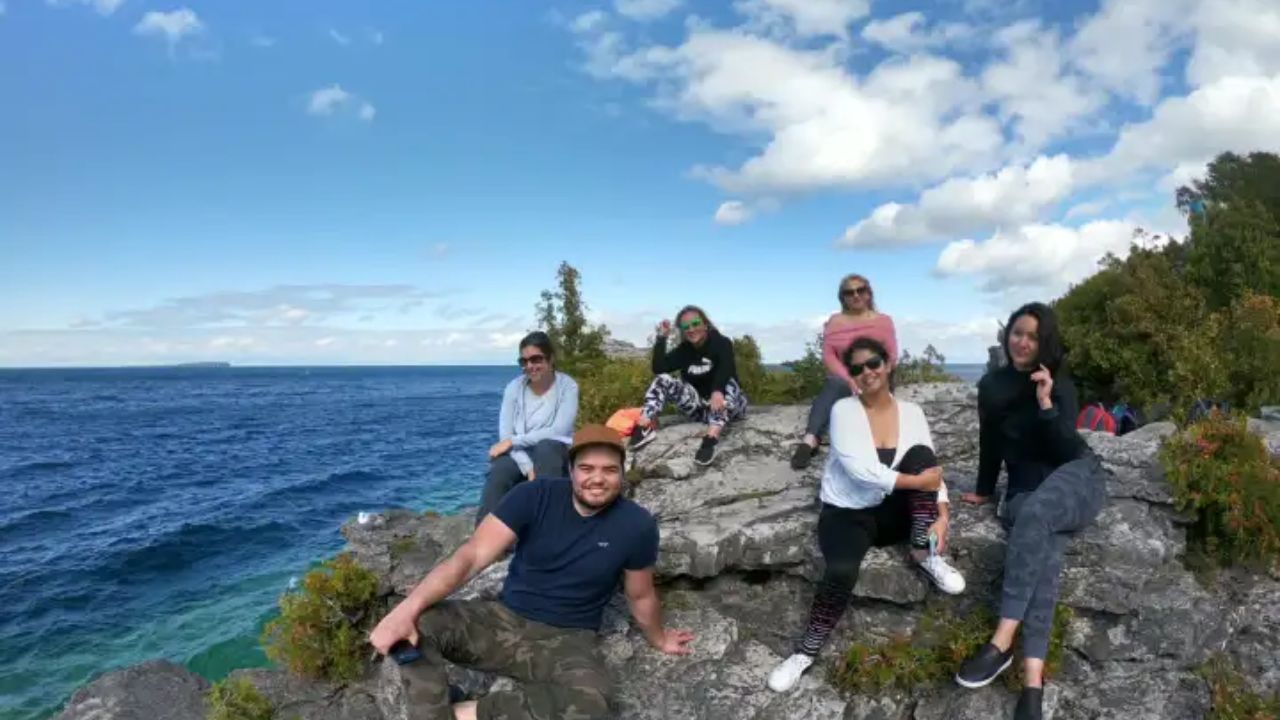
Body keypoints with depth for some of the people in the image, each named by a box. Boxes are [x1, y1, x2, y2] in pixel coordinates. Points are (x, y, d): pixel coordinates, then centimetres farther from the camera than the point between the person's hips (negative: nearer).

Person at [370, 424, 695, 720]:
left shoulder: (636, 525, -11)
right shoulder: (534, 496, -13)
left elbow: (641, 596, 8)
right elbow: (471, 556, -22)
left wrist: (658, 640, 23)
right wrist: (407, 608, -35)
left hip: (567, 639, 0)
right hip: (504, 618, 1)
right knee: (417, 623, -25)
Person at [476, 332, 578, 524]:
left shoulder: (567, 386, -8)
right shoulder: (514, 387, -2)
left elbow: (559, 431, -19)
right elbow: (505, 435, -9)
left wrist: (513, 441, -19)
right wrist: (528, 468, -25)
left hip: (555, 455, -1)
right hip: (520, 455, 2)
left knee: (546, 447, -36)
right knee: (498, 475, -31)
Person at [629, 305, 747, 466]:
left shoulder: (722, 343, -10)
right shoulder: (684, 350, 5)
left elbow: (725, 370, -32)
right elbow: (658, 368, -9)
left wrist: (717, 392, -51)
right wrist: (661, 338, -15)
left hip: (728, 406, -4)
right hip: (700, 408, 5)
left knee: (726, 383, -37)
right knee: (662, 380, -11)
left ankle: (710, 439, -56)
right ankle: (644, 427, -29)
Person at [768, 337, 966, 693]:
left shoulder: (911, 412, 0)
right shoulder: (844, 410, -11)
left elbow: (930, 468, -6)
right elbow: (860, 469, -24)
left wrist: (942, 515, -21)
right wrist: (915, 481, -25)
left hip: (894, 511, 3)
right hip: (847, 513, -3)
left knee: (920, 454, -24)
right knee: (841, 571, -33)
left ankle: (925, 555, -11)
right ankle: (805, 652, -12)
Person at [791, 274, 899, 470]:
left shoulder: (883, 320, 9)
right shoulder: (834, 322, 9)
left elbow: (891, 356, 0)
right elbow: (828, 356, -3)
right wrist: (849, 379, -20)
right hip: (842, 379, 0)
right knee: (834, 386, -37)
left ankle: (810, 441, -51)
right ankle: (810, 440, -56)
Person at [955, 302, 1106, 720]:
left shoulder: (1060, 385, 0)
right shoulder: (992, 385, 10)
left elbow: (1068, 451, -11)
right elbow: (990, 442, 20)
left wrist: (1046, 404, -22)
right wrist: (984, 491, 25)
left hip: (1075, 477, -2)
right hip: (1026, 487, 2)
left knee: (1034, 513, -39)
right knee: (1045, 551, -32)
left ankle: (1002, 641, -41)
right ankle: (1033, 678, -46)